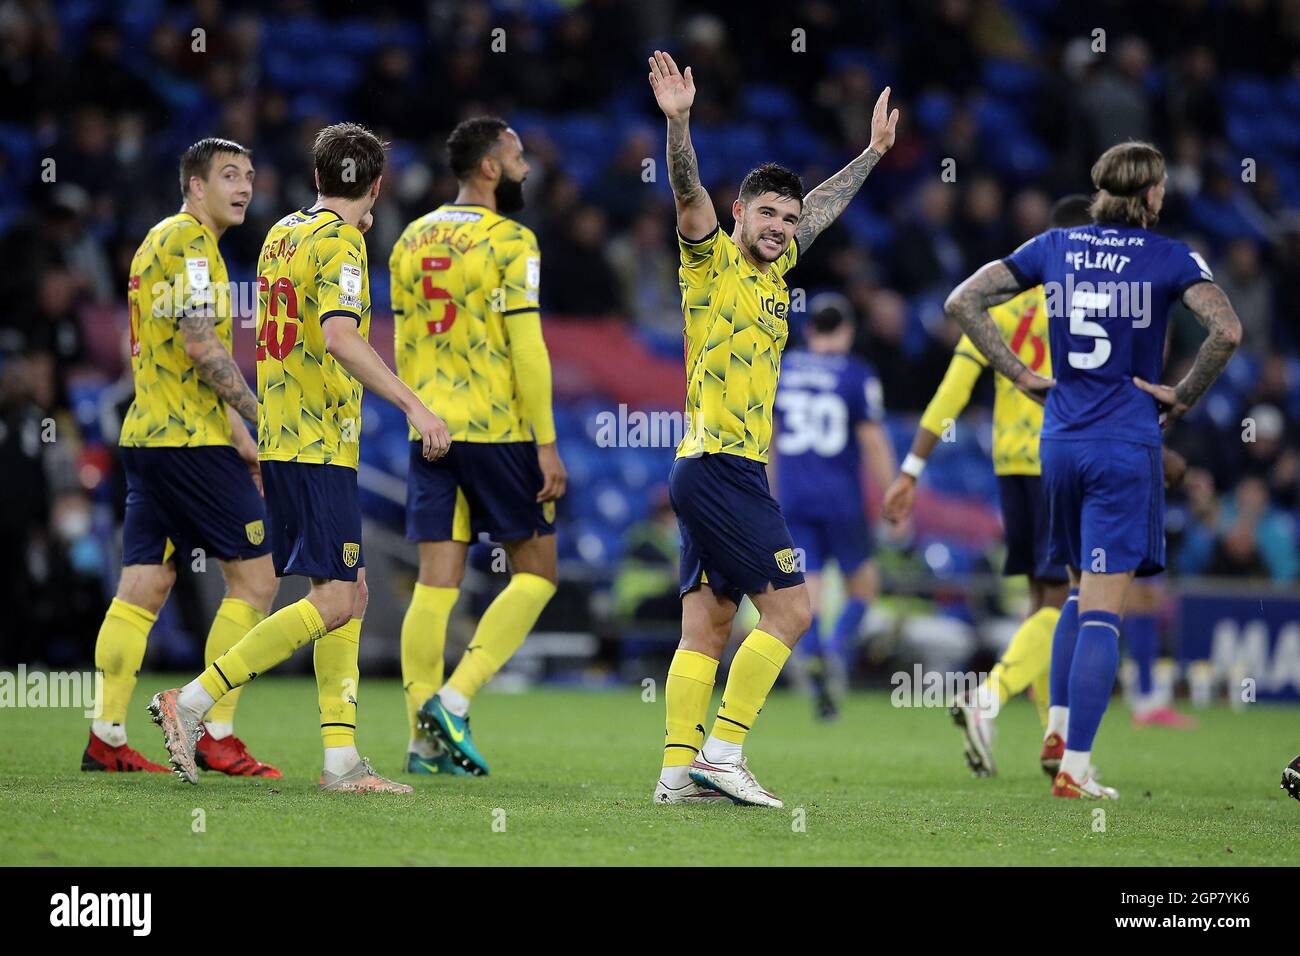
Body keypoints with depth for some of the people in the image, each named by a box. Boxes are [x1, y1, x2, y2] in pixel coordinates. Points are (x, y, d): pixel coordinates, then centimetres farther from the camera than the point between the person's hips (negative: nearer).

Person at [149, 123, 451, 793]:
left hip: (281, 437, 9)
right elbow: (340, 338, -27)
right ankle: (191, 701, -12)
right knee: (333, 602, -9)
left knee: (349, 593, 10)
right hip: (321, 446, -9)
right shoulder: (340, 243, -12)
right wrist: (413, 405, -29)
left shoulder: (284, 233, 14)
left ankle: (341, 760, 7)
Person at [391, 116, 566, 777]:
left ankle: (425, 740, 3)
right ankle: (454, 698, -8)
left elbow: (403, 346, 15)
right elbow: (526, 346, -13)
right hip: (498, 430, -6)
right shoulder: (510, 241, -9)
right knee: (535, 574, 5)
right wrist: (546, 443, -11)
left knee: (436, 583, 5)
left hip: (431, 432, 6)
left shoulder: (412, 239, 11)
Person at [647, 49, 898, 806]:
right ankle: (722, 751, -9)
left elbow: (825, 205, 30)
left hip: (735, 472, 9)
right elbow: (688, 192, -22)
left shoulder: (773, 269, 16)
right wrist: (678, 122, -37)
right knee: (789, 608, -9)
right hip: (719, 466, -9)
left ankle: (681, 767, 5)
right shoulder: (712, 260, -5)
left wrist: (875, 150, 38)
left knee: (708, 626, 5)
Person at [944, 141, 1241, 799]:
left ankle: (1057, 726, 11)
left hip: (1060, 441, 4)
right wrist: (1182, 398, -6)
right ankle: (1074, 769, -9)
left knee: (1081, 592, 24)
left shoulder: (1053, 247, 6)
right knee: (1101, 611, -4)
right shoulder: (1168, 258, -5)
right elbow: (1226, 331, -19)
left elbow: (962, 302, 4)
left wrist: (1021, 376, 6)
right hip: (1127, 445, -4)